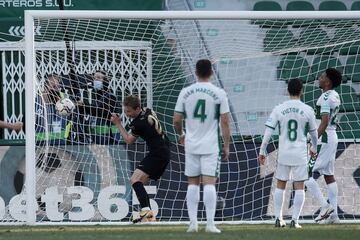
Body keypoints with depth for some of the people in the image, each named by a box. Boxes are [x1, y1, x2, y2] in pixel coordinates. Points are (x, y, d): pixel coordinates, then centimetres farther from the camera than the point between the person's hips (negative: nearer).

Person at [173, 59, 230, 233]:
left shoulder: (186, 92, 1)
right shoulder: (219, 93, -5)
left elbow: (177, 120, 5)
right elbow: (225, 122, -6)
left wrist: (181, 135, 25)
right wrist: (226, 146, 3)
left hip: (191, 145, 2)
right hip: (211, 146, -2)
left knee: (193, 183, 10)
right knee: (209, 183, -4)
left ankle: (193, 222, 7)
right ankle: (210, 224, -10)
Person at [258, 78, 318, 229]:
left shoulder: (279, 109, -2)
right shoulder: (307, 110, -3)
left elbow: (268, 132, -5)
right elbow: (313, 133, 9)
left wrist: (262, 151, 2)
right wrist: (314, 148, 27)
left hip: (283, 154, 1)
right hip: (300, 154, -1)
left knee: (280, 185, 14)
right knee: (299, 187, 4)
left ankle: (278, 218, 13)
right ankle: (294, 220, -2)